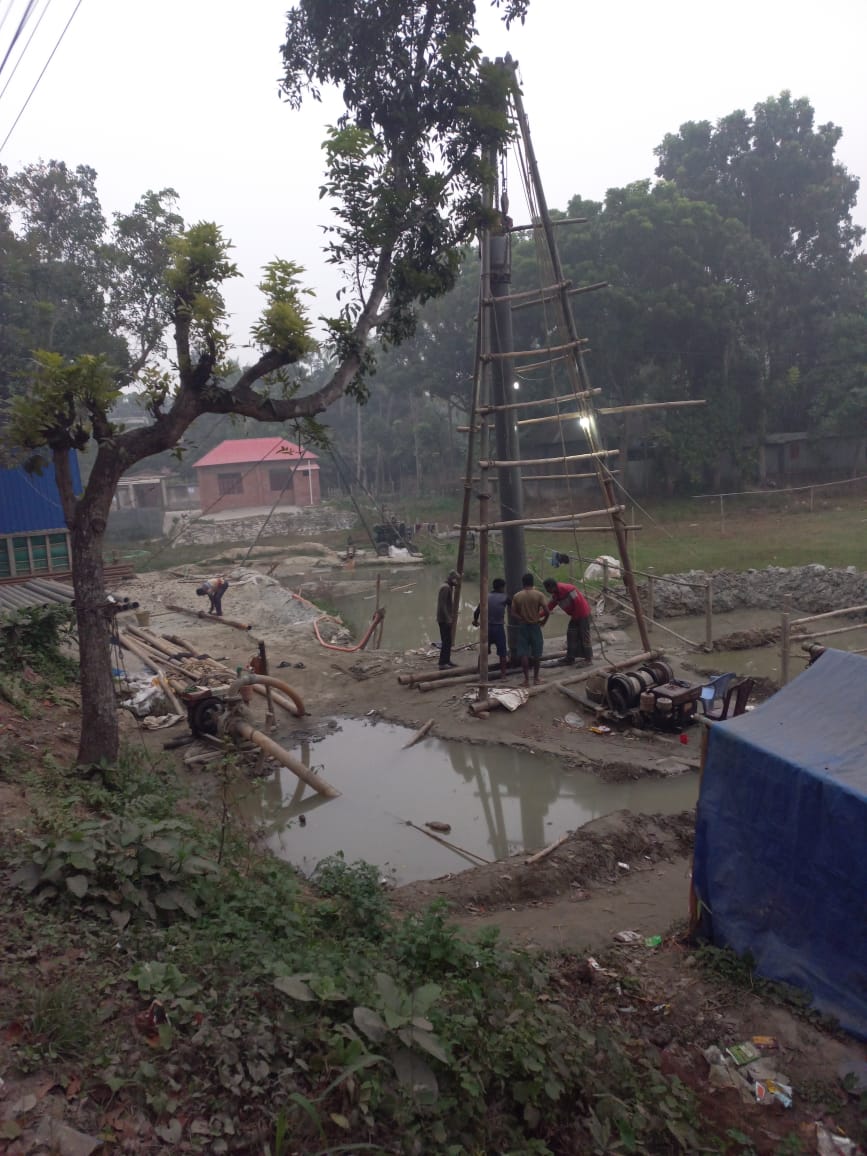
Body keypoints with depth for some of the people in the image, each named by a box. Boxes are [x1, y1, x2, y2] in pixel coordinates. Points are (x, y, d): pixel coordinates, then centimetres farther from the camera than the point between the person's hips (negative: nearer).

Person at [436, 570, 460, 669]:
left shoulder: (450, 587, 15)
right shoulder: (445, 587, -16)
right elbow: (442, 605, -22)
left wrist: (451, 617, 18)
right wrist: (448, 619, -21)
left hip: (447, 619, 10)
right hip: (444, 619, -10)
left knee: (448, 641, 15)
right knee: (446, 641, -8)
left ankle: (447, 660, 24)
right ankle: (442, 664, -6)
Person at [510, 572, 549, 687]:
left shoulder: (516, 596, -1)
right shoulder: (539, 594, -6)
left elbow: (513, 614, -6)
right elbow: (546, 610, -13)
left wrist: (521, 620, 5)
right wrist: (544, 620, 4)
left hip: (523, 626, 1)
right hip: (535, 626, -1)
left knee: (524, 653, 3)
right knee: (536, 653, 10)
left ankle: (526, 679, 2)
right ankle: (536, 678, 16)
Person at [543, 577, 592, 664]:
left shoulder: (568, 589, -26)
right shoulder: (555, 594, 3)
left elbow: (578, 602, -24)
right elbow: (550, 606, 4)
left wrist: (575, 617, -15)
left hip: (583, 613, -9)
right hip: (575, 615, 9)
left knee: (584, 636, -3)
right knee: (571, 635, 8)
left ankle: (588, 658, 6)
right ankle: (570, 659, 12)